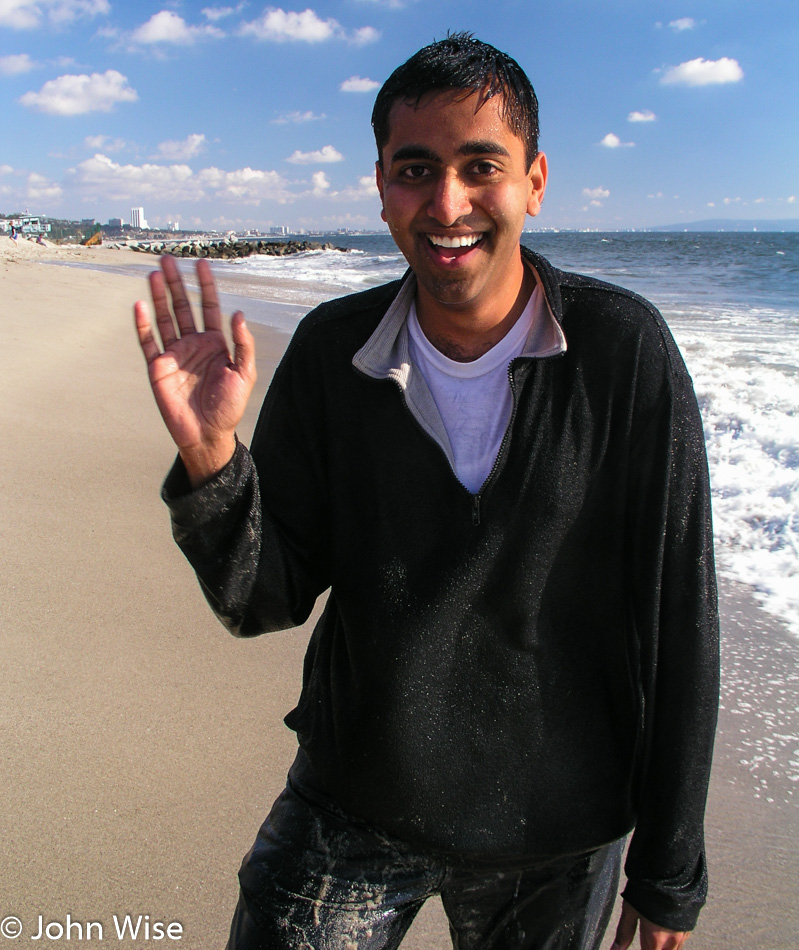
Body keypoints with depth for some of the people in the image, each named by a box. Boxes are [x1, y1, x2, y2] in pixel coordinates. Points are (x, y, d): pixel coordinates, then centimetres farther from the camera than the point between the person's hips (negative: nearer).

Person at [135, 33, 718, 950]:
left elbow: (678, 624, -11)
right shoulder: (331, 350, -9)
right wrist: (209, 456, -25)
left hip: (555, 838, -1)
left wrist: (671, 871, -5)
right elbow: (265, 603, -6)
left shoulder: (622, 349, -16)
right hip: (351, 806, 2)